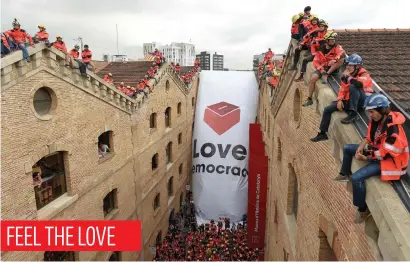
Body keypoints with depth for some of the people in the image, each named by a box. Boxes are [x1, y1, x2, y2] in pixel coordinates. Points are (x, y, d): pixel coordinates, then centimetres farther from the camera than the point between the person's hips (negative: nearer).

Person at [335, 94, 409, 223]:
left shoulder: (393, 129, -32)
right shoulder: (377, 120, -6)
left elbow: (385, 154, -28)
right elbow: (370, 137, 5)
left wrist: (366, 157, -19)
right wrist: (360, 147, -11)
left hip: (389, 160, -9)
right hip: (377, 150, 10)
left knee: (357, 177, -22)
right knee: (348, 148, 14)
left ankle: (362, 210, -2)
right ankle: (344, 174, 35)